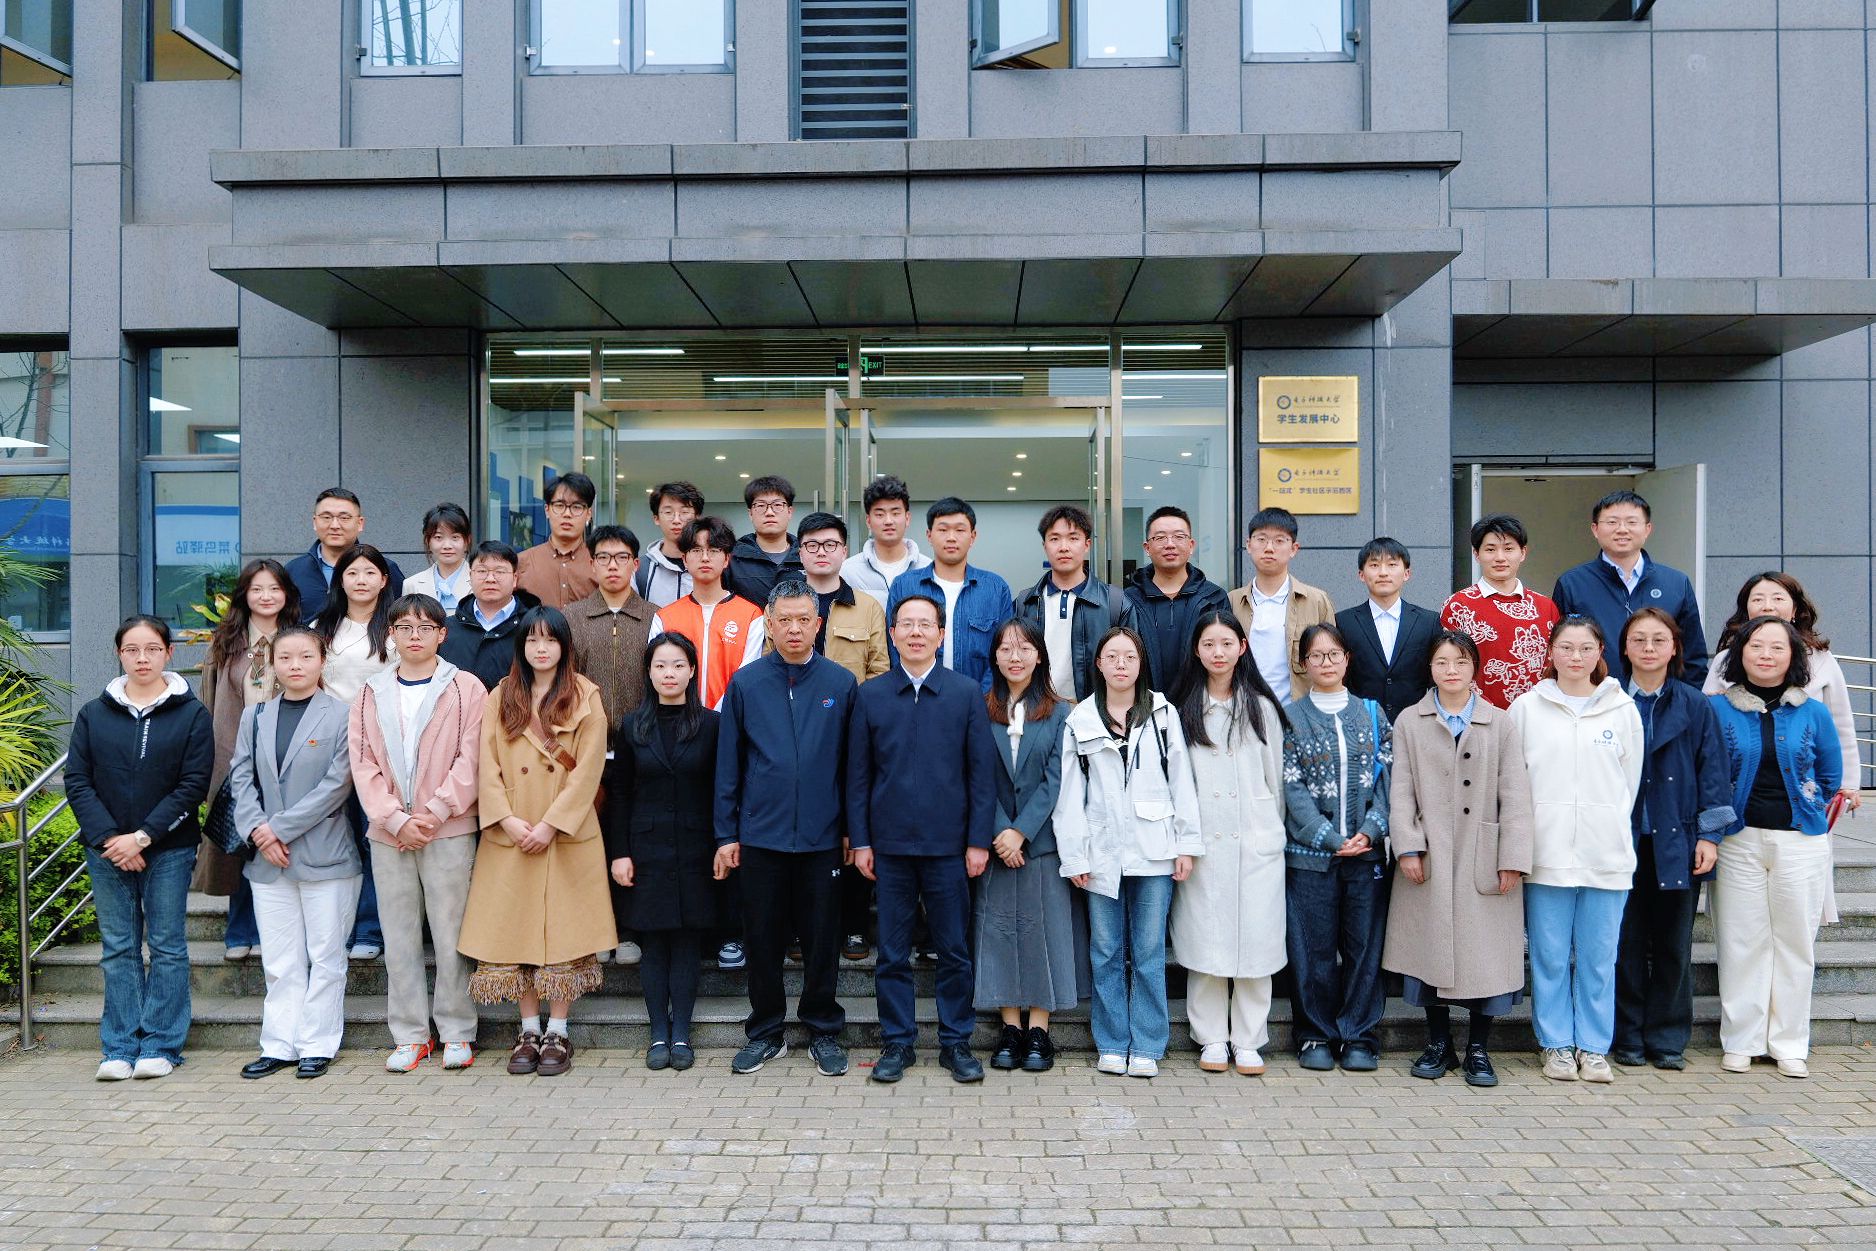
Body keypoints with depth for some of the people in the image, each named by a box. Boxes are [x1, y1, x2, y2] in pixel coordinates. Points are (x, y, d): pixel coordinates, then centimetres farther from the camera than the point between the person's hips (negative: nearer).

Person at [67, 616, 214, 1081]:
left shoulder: (191, 714, 0)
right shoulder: (93, 714, 7)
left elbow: (194, 785, -5)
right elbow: (77, 781, 2)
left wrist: (143, 836, -13)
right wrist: (107, 837, -11)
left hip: (169, 850, -2)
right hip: (106, 849, 2)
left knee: (167, 947, 3)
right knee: (118, 949, 7)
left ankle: (160, 1045, 10)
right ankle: (120, 1048, 14)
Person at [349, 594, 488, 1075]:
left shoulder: (466, 689, 1)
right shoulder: (372, 695, 11)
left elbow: (470, 759, -5)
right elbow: (363, 765, 5)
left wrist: (435, 814, -12)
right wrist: (395, 819, -8)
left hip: (448, 831, -3)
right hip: (387, 833, 3)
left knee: (451, 933, 0)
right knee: (399, 936, 7)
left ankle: (457, 1033, 10)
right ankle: (409, 1035, 17)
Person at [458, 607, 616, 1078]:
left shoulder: (585, 697, 0)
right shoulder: (501, 697, 9)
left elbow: (589, 768, -6)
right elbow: (487, 763, 3)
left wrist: (551, 823, -12)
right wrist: (507, 819, -10)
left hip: (566, 835, -2)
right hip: (510, 837, 2)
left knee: (563, 927, 0)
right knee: (513, 930, 4)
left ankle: (557, 1032, 10)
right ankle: (529, 1030, 15)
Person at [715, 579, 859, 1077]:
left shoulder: (840, 684, 0)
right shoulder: (746, 683, 1)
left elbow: (851, 765, 3)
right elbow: (728, 764, 3)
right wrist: (726, 834, 2)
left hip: (822, 836, 0)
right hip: (760, 835, 1)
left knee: (822, 939, 9)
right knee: (762, 939, 10)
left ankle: (823, 1030, 24)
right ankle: (766, 1031, 25)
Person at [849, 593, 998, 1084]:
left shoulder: (967, 692, 1)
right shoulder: (870, 695, 4)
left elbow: (982, 771, 1)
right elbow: (858, 773, 6)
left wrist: (979, 840, -4)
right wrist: (860, 841, 1)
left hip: (949, 844, -1)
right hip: (890, 844, 1)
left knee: (955, 950, 7)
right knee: (892, 953, 8)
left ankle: (956, 1043, 21)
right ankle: (897, 1043, 21)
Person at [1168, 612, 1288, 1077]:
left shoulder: (1261, 707, 9)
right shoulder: (1183, 710, 6)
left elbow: (1275, 776, 12)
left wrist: (1272, 832, 10)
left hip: (1257, 842, 1)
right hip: (1202, 842, 0)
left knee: (1255, 937, 0)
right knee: (1204, 938, 0)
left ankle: (1248, 1040, 11)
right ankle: (1212, 1039, 13)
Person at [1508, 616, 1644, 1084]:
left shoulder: (1623, 710, 6)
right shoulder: (1526, 707, 3)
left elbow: (1630, 781, 12)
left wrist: (1610, 828, 9)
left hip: (1606, 855, 1)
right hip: (1546, 853, -1)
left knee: (1599, 957, 6)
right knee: (1549, 955, 4)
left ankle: (1594, 1048, 18)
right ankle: (1557, 1046, 16)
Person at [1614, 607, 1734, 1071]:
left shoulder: (1695, 707, 4)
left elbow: (1713, 770, 4)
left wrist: (1710, 835, -2)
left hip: (1677, 841, 0)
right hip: (1623, 840, 0)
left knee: (1674, 943, 6)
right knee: (1627, 942, 5)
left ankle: (1668, 1039, 18)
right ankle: (1627, 1037, 16)